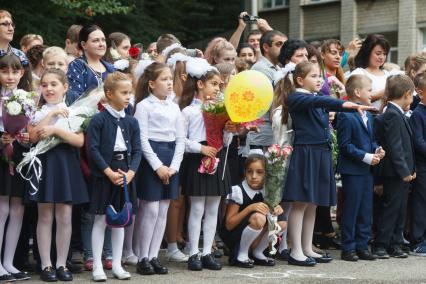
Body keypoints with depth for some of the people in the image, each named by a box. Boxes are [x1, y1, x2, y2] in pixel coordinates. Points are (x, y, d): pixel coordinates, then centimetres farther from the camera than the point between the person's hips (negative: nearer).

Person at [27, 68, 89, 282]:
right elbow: (33, 137, -14)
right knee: (45, 217, 3)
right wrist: (51, 114, -15)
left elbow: (79, 141, -8)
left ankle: (62, 264, 12)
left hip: (66, 164, 1)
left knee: (65, 217, 3)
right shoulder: (37, 112, 3)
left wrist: (55, 130, -19)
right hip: (44, 163, -1)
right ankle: (46, 265, 9)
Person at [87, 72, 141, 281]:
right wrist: (109, 172, -17)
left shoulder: (131, 122, 7)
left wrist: (130, 172, -10)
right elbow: (93, 149, -12)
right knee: (101, 219, 0)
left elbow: (137, 150, 5)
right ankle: (97, 266, 6)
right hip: (103, 173, -5)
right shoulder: (99, 120, -8)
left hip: (125, 172, 5)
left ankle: (117, 265, 17)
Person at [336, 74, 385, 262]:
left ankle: (362, 246, 18)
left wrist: (377, 150, 1)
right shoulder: (346, 116, -14)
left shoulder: (368, 115, 14)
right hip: (352, 170, -8)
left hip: (367, 170, 8)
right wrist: (367, 157, -18)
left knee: (366, 211, 11)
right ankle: (348, 248, 5)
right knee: (351, 210, -2)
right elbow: (345, 145, -17)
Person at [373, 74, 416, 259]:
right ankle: (380, 245, 3)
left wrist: (410, 169, 15)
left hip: (403, 173, 10)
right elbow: (394, 147, -21)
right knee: (390, 209, -3)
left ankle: (395, 244, 19)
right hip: (395, 173, -10)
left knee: (400, 210, 13)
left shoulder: (397, 115, 15)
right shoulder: (392, 115, -17)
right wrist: (404, 171, -20)